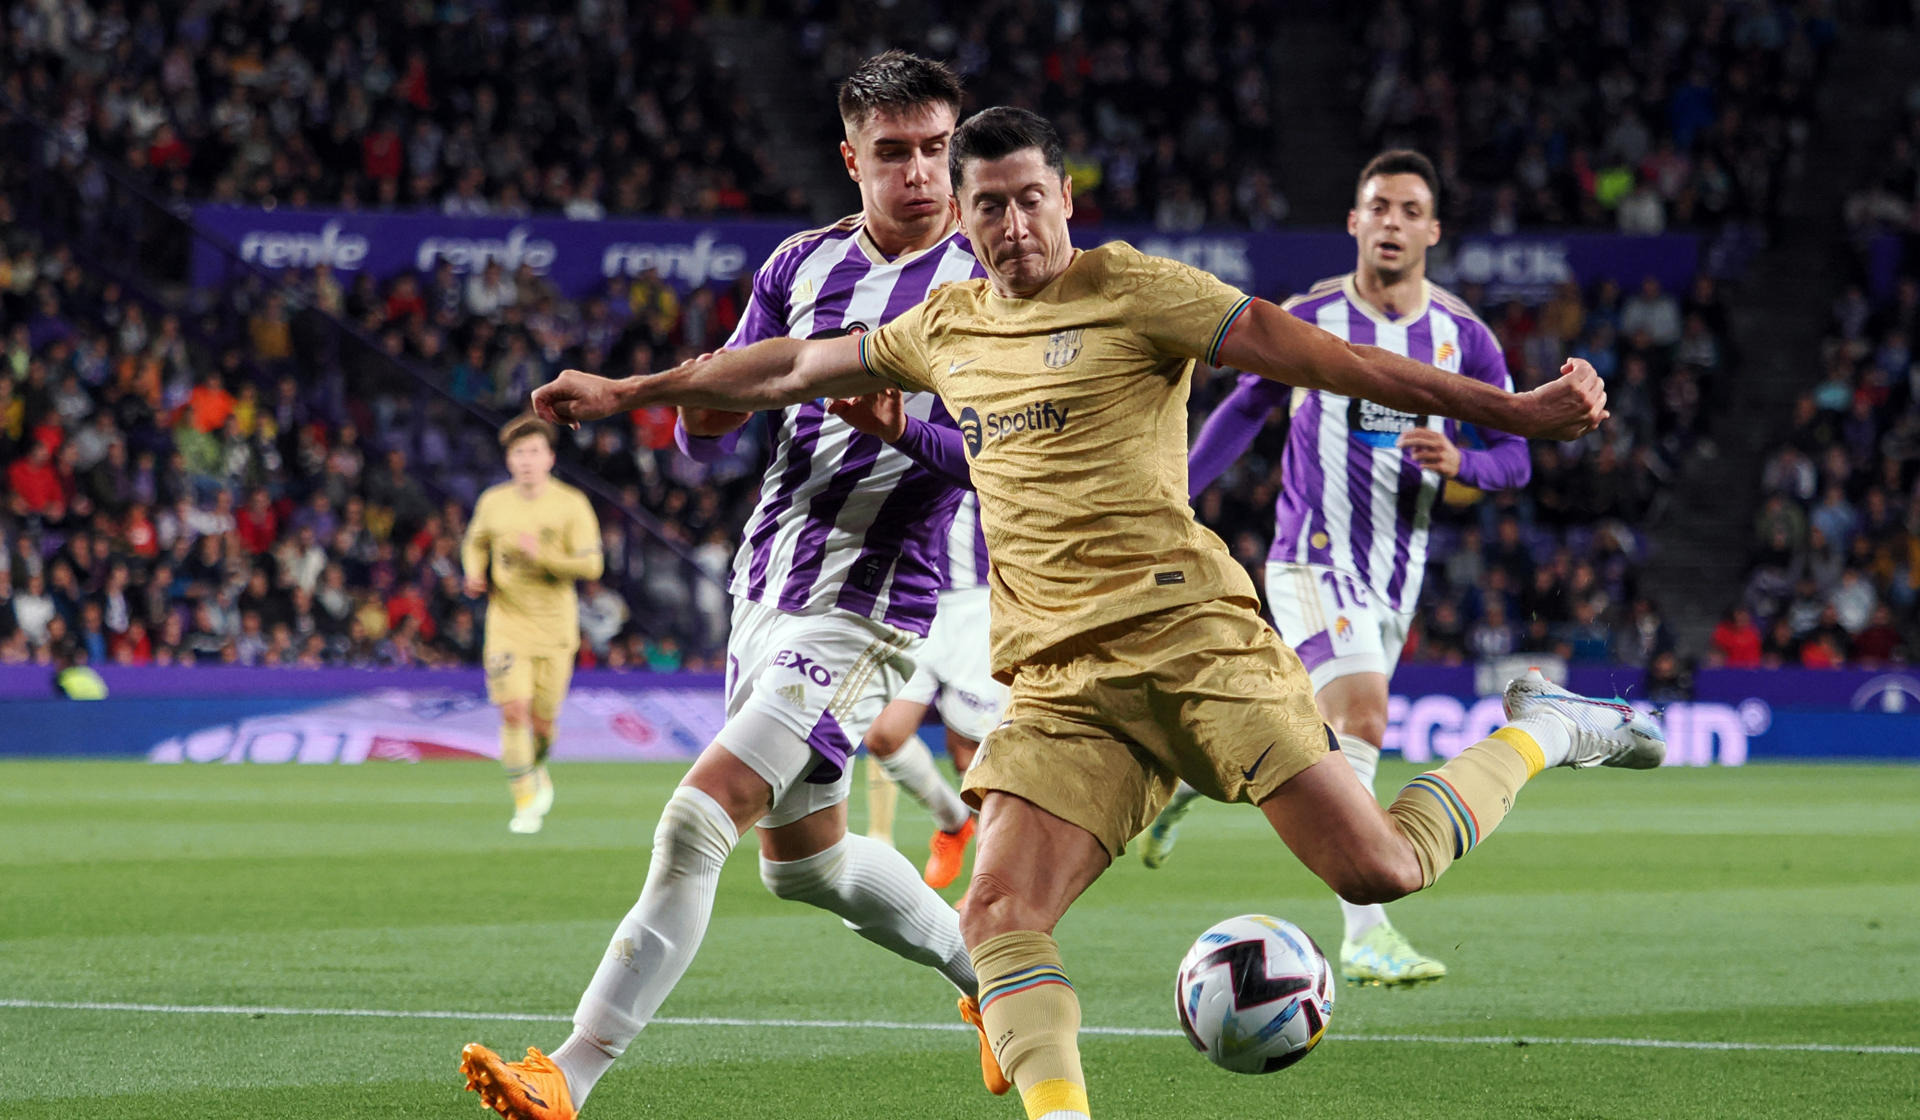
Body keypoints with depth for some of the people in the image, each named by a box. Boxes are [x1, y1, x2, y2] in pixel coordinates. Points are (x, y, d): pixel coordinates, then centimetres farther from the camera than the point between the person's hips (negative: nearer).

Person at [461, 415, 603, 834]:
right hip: (507, 623, 1)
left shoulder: (572, 505, -8)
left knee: (541, 721, 4)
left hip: (554, 629, -1)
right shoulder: (492, 502, 0)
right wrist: (475, 575, -1)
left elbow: (591, 565, -13)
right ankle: (525, 803, -5)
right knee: (513, 711, -14)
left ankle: (538, 770, 38)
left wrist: (542, 556, -24)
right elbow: (475, 543, 20)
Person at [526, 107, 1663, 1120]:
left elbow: (1321, 356, -5)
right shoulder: (947, 328, 18)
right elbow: (791, 368, 33)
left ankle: (1542, 733, 14)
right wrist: (624, 390, 40)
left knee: (1380, 870, -12)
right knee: (999, 919, -16)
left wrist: (1516, 409, -10)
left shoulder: (1130, 289, 0)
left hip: (1188, 632, -5)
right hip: (1060, 681, 5)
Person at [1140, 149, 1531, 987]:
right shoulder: (1308, 321, -5)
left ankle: (1188, 777, 46)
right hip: (1312, 562, -4)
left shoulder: (1464, 337, 1)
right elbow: (1247, 407, 10)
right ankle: (1364, 935, -25)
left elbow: (1515, 458, 5)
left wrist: (1459, 461, -17)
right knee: (1363, 718, -23)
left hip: (1396, 571, 4)